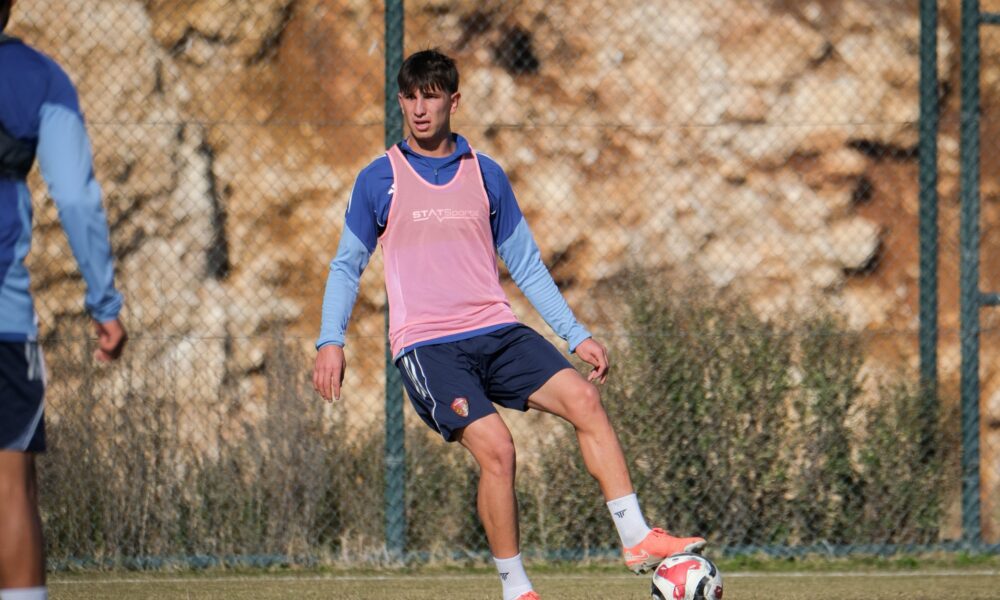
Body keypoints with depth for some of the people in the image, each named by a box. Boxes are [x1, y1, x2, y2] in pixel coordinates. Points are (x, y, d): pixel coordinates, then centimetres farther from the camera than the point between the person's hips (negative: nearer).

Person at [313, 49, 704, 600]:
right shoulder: (379, 180, 6)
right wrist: (331, 341, -2)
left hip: (496, 332, 3)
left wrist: (577, 336, 11)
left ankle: (637, 539, -18)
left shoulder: (486, 175, 13)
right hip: (427, 346, -3)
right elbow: (346, 266, 11)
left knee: (583, 398, -18)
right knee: (495, 448, -22)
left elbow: (526, 266, 18)